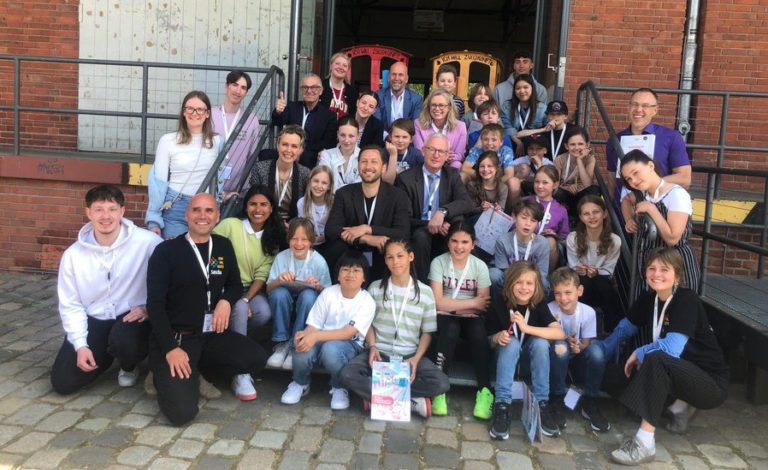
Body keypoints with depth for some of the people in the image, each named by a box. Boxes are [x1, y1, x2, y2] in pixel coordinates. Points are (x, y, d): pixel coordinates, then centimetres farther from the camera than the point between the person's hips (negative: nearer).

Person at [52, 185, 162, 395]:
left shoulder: (146, 242, -17)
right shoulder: (73, 254, -5)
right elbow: (70, 305, 0)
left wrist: (149, 307, -17)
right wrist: (80, 345, -8)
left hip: (131, 316, -3)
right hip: (94, 320, 4)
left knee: (124, 341, -37)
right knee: (63, 382, -4)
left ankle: (129, 366, 2)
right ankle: (106, 354, 27)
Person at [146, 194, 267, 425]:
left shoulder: (224, 247, 8)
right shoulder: (166, 251, -5)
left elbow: (235, 285, 20)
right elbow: (155, 304, -8)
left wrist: (226, 301, -5)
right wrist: (170, 349, -18)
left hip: (212, 335, 5)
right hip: (175, 337, -4)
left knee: (256, 359, -22)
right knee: (182, 411, -21)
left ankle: (194, 368, 4)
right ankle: (166, 375, 13)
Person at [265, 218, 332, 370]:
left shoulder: (319, 262, -10)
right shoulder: (281, 257, -7)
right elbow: (268, 289, -5)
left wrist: (319, 287, -29)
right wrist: (279, 280, -28)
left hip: (307, 306, -1)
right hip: (284, 305, 1)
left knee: (308, 294, -33)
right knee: (279, 292, -31)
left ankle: (295, 347, -21)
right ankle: (281, 344, -16)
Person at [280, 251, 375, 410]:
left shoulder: (367, 302, -8)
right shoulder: (328, 293, 0)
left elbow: (349, 333, -19)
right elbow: (313, 325, -1)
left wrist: (316, 336, -32)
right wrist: (305, 334, -28)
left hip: (349, 345, -2)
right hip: (322, 340, 3)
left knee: (330, 348, -38)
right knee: (303, 350, -32)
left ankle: (339, 388, -5)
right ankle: (300, 383, 5)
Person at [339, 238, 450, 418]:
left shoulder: (425, 292, 4)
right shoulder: (375, 288, 7)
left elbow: (427, 332, 5)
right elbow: (368, 323, 10)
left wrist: (416, 358, -12)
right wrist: (372, 347, -10)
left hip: (410, 356, 0)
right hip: (379, 352, 0)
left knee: (441, 383, -28)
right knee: (347, 375, -29)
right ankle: (412, 402, -24)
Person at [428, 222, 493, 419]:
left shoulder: (480, 266, 0)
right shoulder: (438, 263, -5)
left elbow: (484, 305, -4)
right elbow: (437, 302, -12)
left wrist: (451, 306, -12)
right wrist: (471, 303, -10)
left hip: (471, 317, 2)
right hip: (445, 317, -1)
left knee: (479, 337, -30)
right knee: (449, 333, -34)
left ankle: (484, 391, -21)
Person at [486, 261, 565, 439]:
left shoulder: (539, 305, -11)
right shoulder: (499, 305, -13)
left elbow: (560, 334, -27)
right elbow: (489, 341, -5)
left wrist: (527, 328, -37)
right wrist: (498, 338, -30)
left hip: (530, 358, 1)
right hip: (506, 356, -1)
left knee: (540, 342, -30)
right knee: (512, 342, -32)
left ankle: (542, 404, -23)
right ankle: (502, 405, -35)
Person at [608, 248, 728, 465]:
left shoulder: (687, 300, -20)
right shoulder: (648, 299, 1)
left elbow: (671, 348, -32)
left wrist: (638, 353, -16)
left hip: (711, 383, -8)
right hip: (682, 374, 8)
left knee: (656, 360, -32)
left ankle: (645, 442, -33)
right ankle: (681, 406, 7)